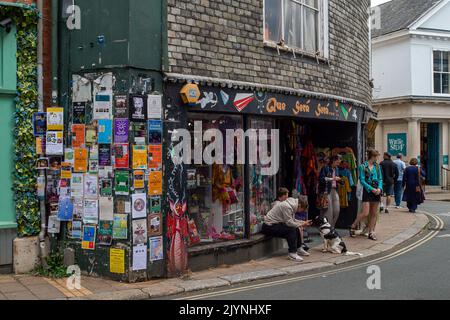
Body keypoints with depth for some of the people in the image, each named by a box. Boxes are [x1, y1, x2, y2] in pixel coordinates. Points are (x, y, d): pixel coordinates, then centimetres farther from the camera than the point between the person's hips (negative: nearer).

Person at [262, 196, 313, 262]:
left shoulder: (292, 205, 5)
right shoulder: (287, 206, -26)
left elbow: (292, 220, 13)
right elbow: (289, 223, -23)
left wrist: (304, 222, 4)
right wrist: (301, 225, -10)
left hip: (275, 224, 11)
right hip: (269, 226, -10)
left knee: (295, 229, 12)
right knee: (291, 230, -23)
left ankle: (298, 249, 25)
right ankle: (292, 253, -18)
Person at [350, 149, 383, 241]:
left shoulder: (377, 166, 10)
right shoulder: (363, 166, -6)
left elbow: (380, 179, 10)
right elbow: (362, 180, -10)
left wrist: (379, 188, -7)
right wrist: (371, 189, -15)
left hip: (376, 190, 5)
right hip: (367, 190, -5)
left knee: (374, 213, 7)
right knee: (365, 213, -10)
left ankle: (371, 232, 15)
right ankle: (353, 227, 8)